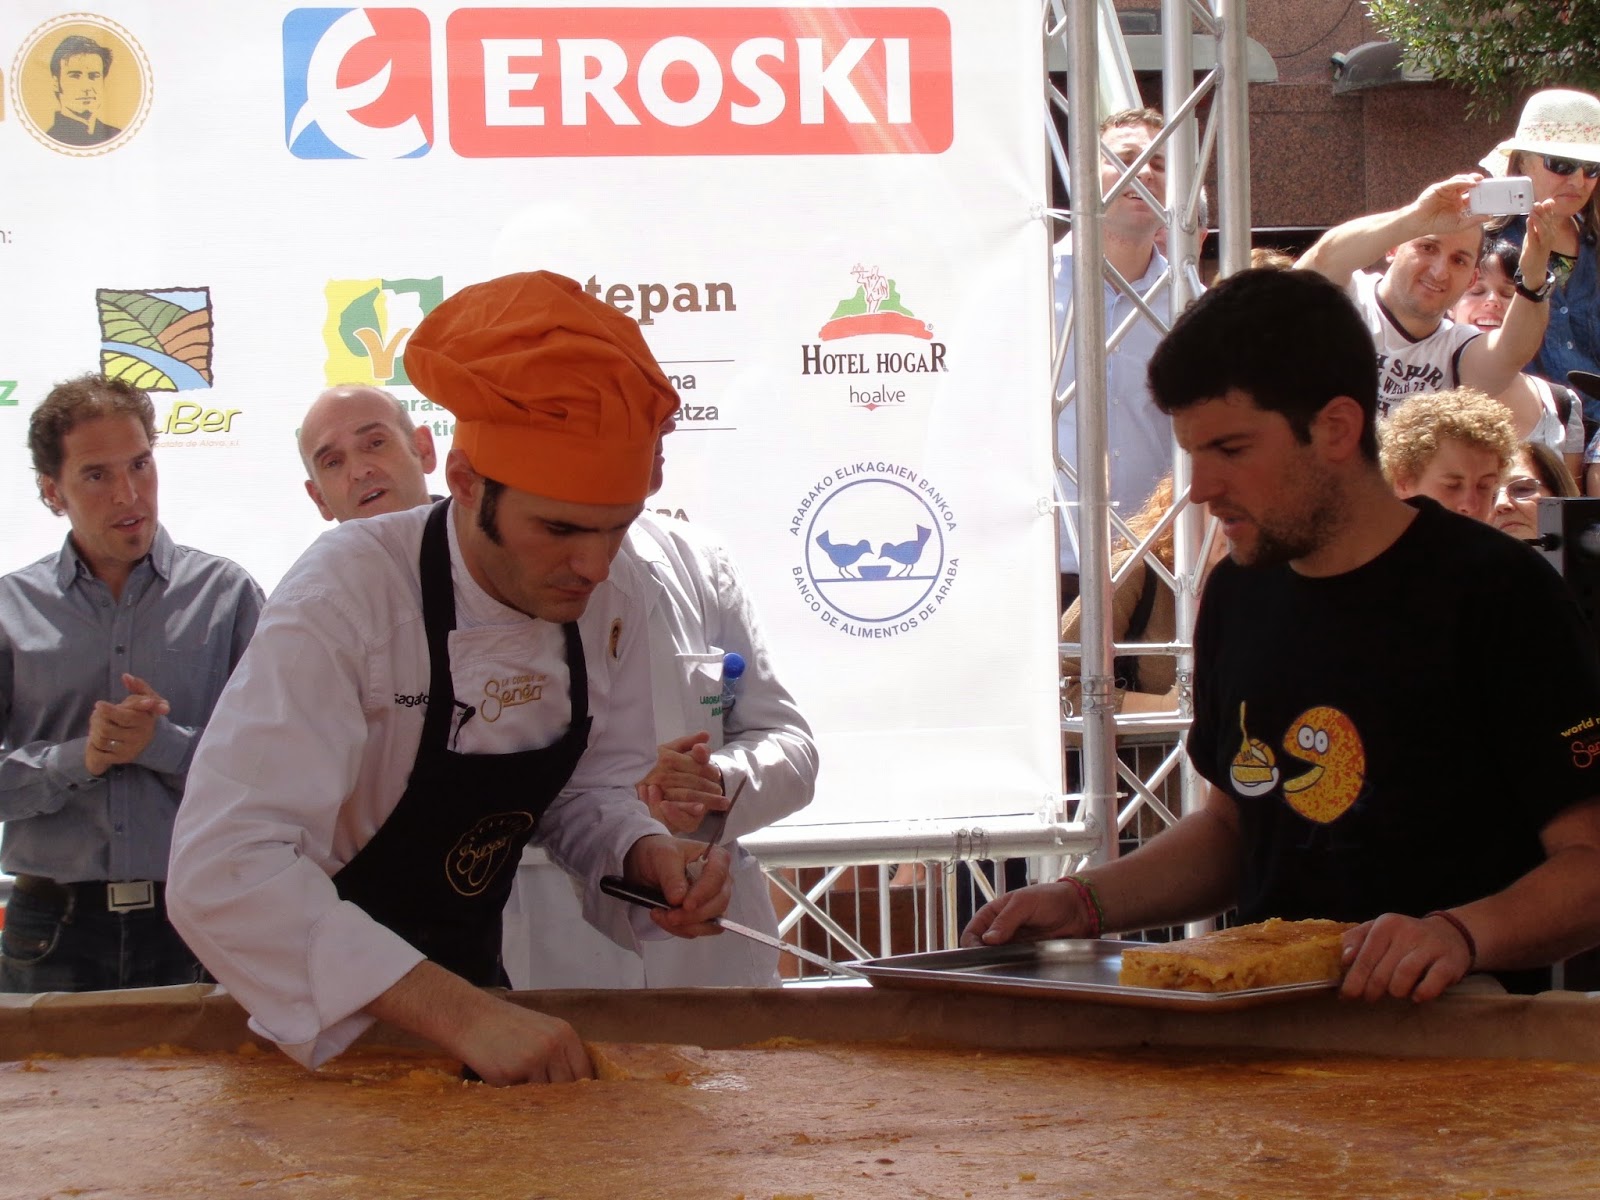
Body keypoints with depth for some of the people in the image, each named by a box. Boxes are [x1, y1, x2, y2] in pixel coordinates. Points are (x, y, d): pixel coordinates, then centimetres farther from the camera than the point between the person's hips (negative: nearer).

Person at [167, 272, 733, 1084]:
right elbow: (223, 871, -34)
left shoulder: (611, 603, -7)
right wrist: (456, 1015, -41)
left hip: (472, 979, 5)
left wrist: (644, 855, -16)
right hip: (324, 1019, -4)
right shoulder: (348, 593, -25)